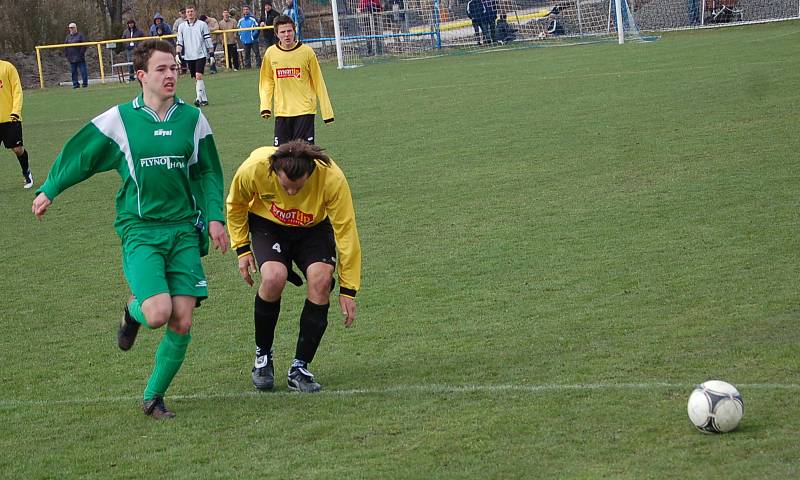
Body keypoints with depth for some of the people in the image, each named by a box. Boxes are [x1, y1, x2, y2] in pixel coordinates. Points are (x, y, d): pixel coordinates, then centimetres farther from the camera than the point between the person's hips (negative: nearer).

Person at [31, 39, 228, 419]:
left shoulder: (192, 119, 6)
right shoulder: (118, 119, -2)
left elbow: (207, 173, 17)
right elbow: (78, 155, 11)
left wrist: (214, 216, 6)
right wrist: (48, 191, 19)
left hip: (184, 230, 3)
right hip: (139, 229, -3)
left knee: (182, 322, -5)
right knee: (158, 312, -21)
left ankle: (153, 397, 14)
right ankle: (133, 312, 18)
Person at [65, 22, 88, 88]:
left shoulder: (80, 35, 0)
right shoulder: (68, 37, 15)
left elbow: (84, 45, -5)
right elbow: (65, 47, 19)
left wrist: (81, 53, -12)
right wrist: (66, 54, 7)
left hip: (80, 58, -5)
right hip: (72, 58, 5)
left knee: (83, 70, -4)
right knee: (73, 72, 5)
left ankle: (85, 83, 2)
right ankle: (75, 84, 9)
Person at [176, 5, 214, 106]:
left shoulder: (202, 24, 0)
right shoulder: (182, 26, 8)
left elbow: (208, 40, 2)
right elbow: (179, 41, 10)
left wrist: (211, 54, 0)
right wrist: (178, 54, -3)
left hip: (200, 54, -4)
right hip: (189, 56, 4)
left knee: (199, 76, -17)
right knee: (196, 78, 6)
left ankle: (199, 98, -21)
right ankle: (204, 99, 13)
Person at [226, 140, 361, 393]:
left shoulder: (332, 178, -34)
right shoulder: (254, 168, -32)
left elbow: (345, 230, -24)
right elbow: (235, 205, -7)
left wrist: (348, 290, -22)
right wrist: (242, 249, -8)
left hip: (314, 228, 1)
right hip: (268, 225, -1)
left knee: (321, 279, -25)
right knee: (274, 277, -29)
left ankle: (299, 369, -10)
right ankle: (262, 357, -3)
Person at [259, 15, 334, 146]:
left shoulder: (307, 52, -5)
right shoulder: (271, 53, 1)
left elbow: (318, 82, 1)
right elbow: (267, 81, 11)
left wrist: (327, 111, 1)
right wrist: (265, 106, -3)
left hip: (305, 111, -2)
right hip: (281, 111, 2)